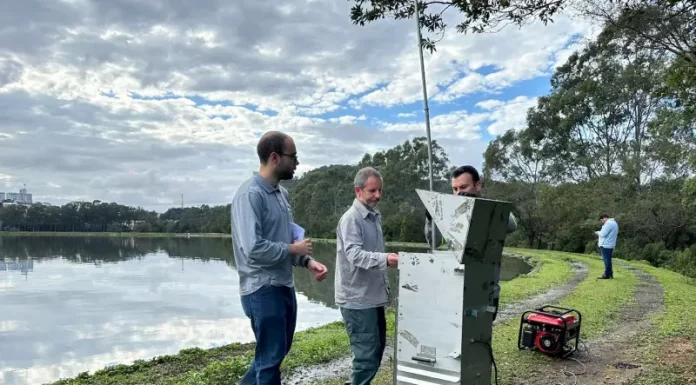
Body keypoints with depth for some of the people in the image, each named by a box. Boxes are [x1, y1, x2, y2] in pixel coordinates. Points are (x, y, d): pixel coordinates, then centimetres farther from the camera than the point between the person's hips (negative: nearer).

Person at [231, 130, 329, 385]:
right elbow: (253, 249, -28)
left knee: (278, 350, 23)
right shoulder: (250, 194, -19)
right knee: (270, 356, 6)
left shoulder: (281, 193, 9)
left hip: (285, 286, 9)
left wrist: (307, 261, -1)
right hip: (263, 290, -9)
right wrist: (293, 249, -14)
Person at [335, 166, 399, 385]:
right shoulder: (351, 219, -15)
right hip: (357, 299, -9)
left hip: (373, 297, 9)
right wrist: (385, 259, -42)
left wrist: (385, 286, 21)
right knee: (367, 355, -7)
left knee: (377, 349, 18)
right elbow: (355, 255, -28)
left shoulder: (375, 216, 13)